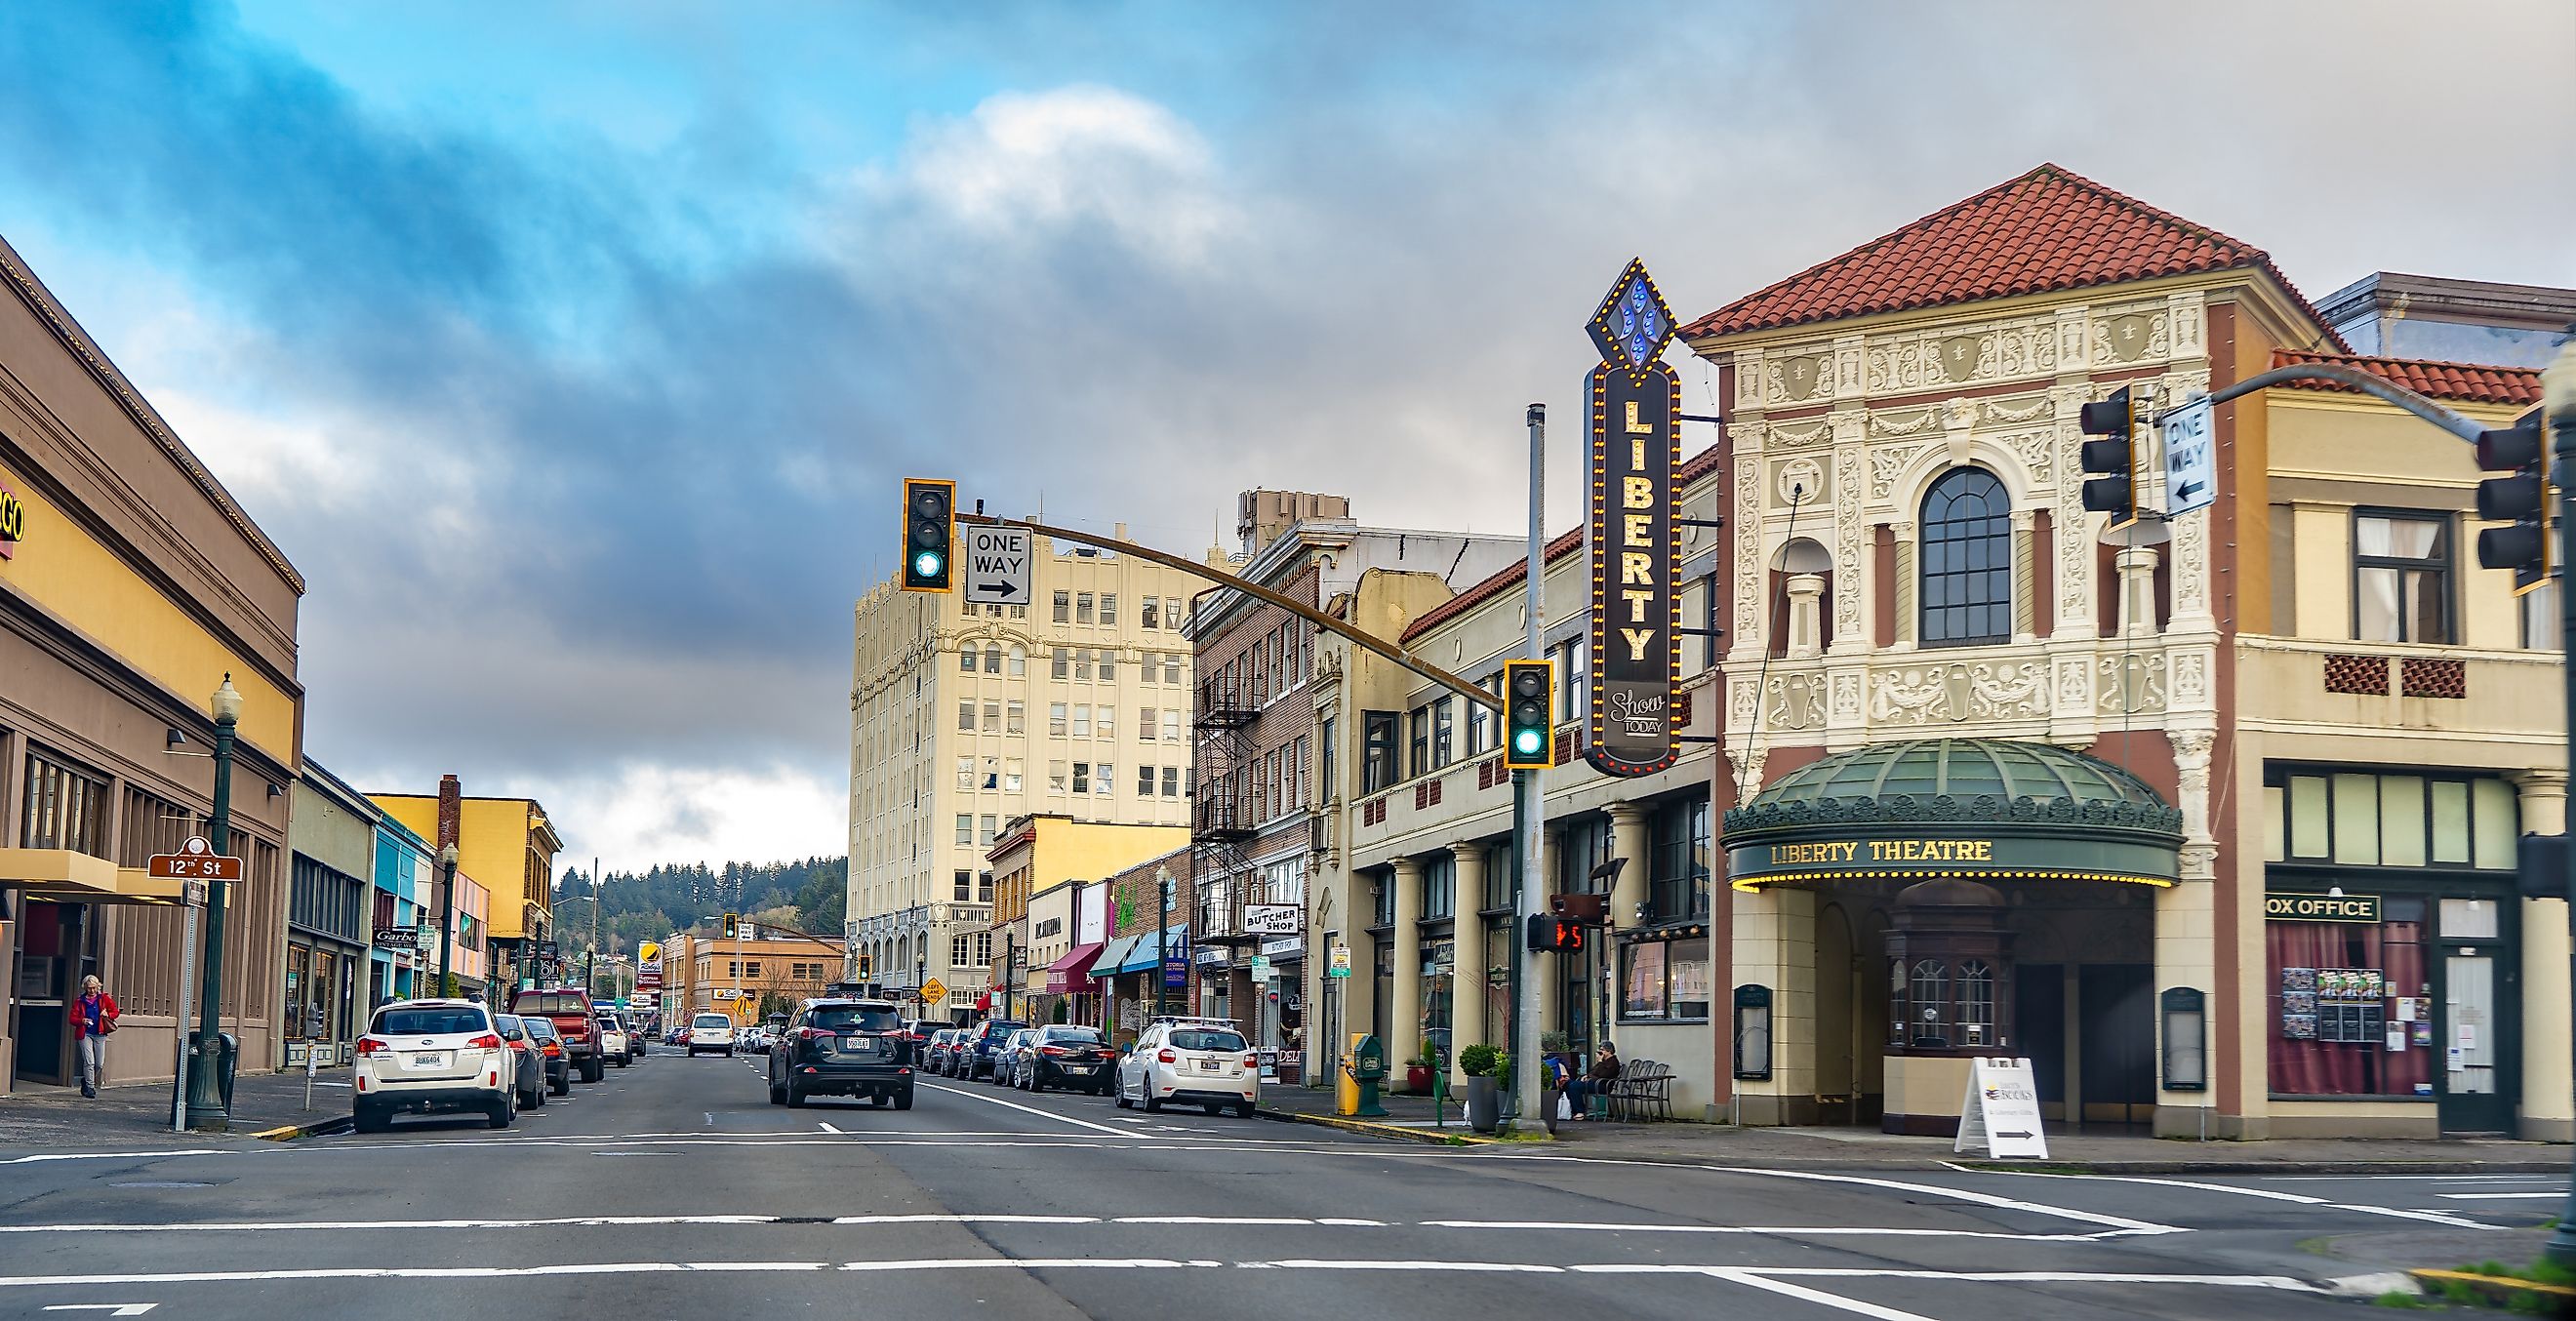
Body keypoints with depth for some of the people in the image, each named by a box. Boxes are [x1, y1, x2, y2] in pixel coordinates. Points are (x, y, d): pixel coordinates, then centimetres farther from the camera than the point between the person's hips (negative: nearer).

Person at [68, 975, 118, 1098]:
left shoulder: (104, 999, 6)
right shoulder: (80, 1001, 4)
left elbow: (115, 1012, 11)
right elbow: (72, 1018, 2)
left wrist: (107, 1015, -10)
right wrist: (82, 1021, -18)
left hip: (99, 1034, 2)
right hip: (84, 1034, -2)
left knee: (100, 1064, 1)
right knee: (89, 1061, -12)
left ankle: (86, 1081, 26)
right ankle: (90, 1087, -4)